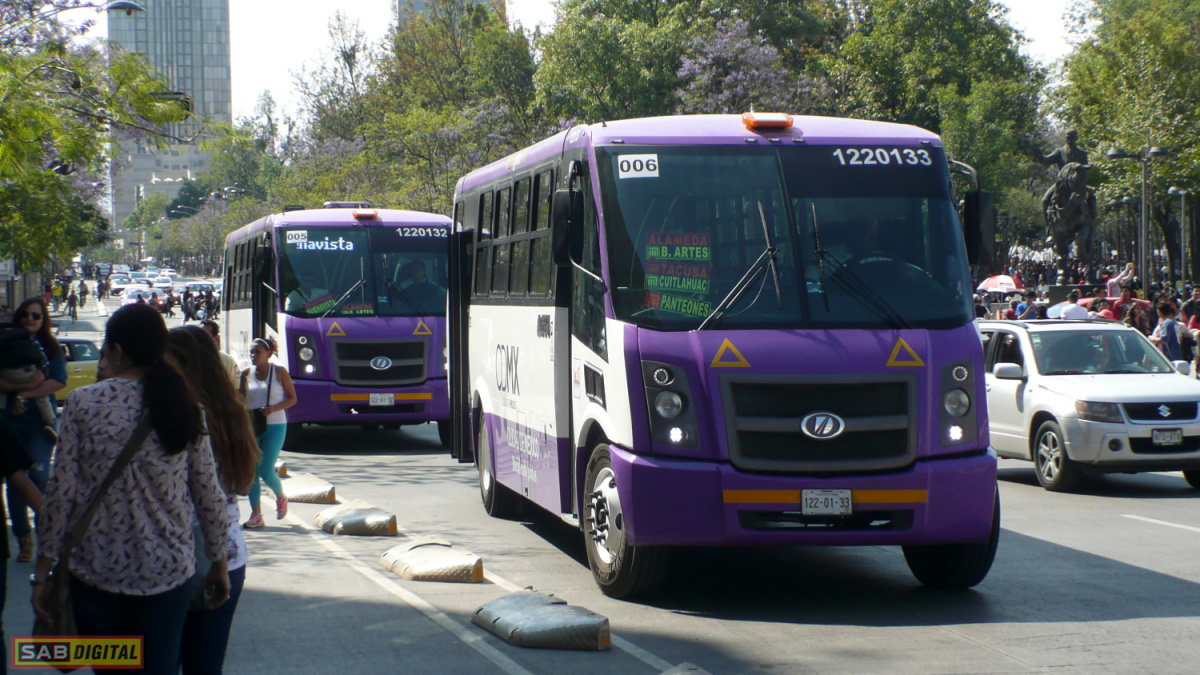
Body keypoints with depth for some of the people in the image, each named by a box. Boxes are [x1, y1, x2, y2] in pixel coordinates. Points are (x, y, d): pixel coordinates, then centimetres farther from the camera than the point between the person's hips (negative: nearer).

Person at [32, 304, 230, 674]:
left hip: (97, 571, -2)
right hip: (169, 571, 2)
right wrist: (219, 563, 15)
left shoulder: (84, 403, -8)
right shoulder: (186, 407, -1)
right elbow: (209, 494, 2)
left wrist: (43, 573, -2)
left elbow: (61, 492, -8)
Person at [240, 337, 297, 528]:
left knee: (266, 471, -8)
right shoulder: (246, 374, 4)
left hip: (275, 427, -3)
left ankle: (281, 497, 23)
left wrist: (274, 408, -16)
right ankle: (256, 514, 4)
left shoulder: (280, 372, -3)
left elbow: (292, 398, 0)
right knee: (252, 471, -2)